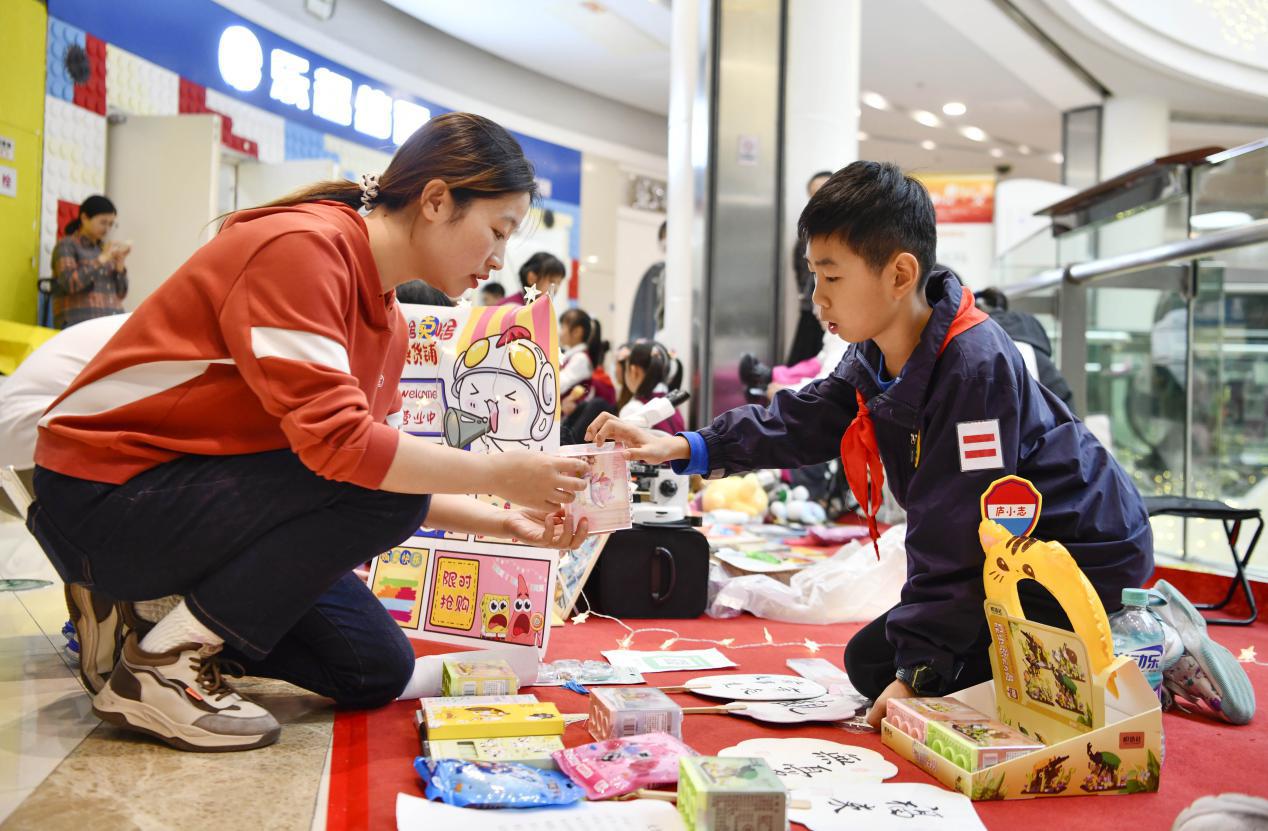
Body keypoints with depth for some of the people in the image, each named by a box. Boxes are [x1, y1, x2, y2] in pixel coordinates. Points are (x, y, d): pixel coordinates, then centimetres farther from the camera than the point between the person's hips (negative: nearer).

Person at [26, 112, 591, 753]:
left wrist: (504, 522, -1)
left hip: (200, 491, 9)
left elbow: (383, 469, 9)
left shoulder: (388, 323, 7)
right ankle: (162, 667, -13)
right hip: (105, 492, -9)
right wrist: (498, 473, -24)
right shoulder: (301, 246, -23)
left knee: (377, 674, 4)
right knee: (379, 487, -26)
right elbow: (337, 442, -32)